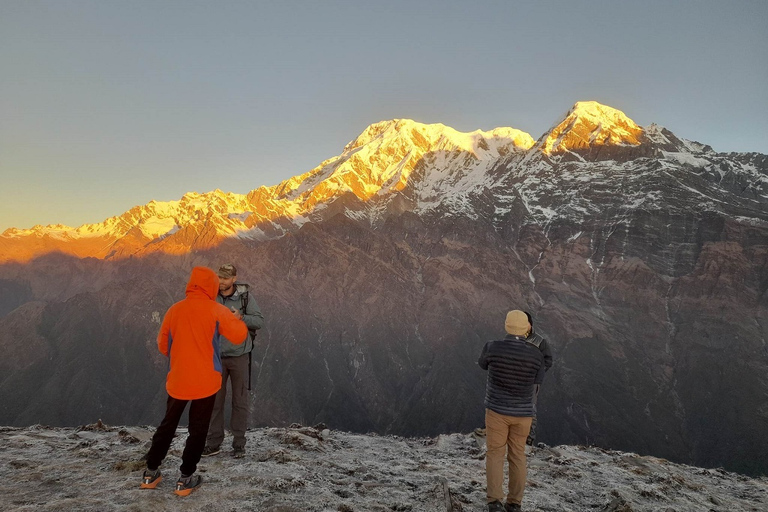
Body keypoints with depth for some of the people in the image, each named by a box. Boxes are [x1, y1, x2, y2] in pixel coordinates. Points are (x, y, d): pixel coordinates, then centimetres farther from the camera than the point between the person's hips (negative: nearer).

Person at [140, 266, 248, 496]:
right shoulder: (217, 311, -12)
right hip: (206, 381, -4)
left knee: (167, 425, 21)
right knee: (198, 429, 10)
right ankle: (186, 479, 15)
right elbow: (240, 335, -9)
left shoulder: (174, 310, 0)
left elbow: (163, 345, 9)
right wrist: (234, 318, 9)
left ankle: (151, 473, 29)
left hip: (177, 380, 4)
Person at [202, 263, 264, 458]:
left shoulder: (245, 296, -7)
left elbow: (260, 321, -6)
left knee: (240, 401, 6)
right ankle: (214, 442, 22)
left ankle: (239, 444, 18)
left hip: (239, 356, -1)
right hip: (217, 356, 1)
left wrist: (241, 317, -22)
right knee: (215, 400, 9)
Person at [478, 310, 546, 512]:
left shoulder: (492, 347, -17)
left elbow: (483, 364, 8)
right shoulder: (536, 354, -12)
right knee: (517, 456, 15)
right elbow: (537, 380, 8)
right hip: (522, 412, 2)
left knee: (495, 455, 8)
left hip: (497, 409, -2)